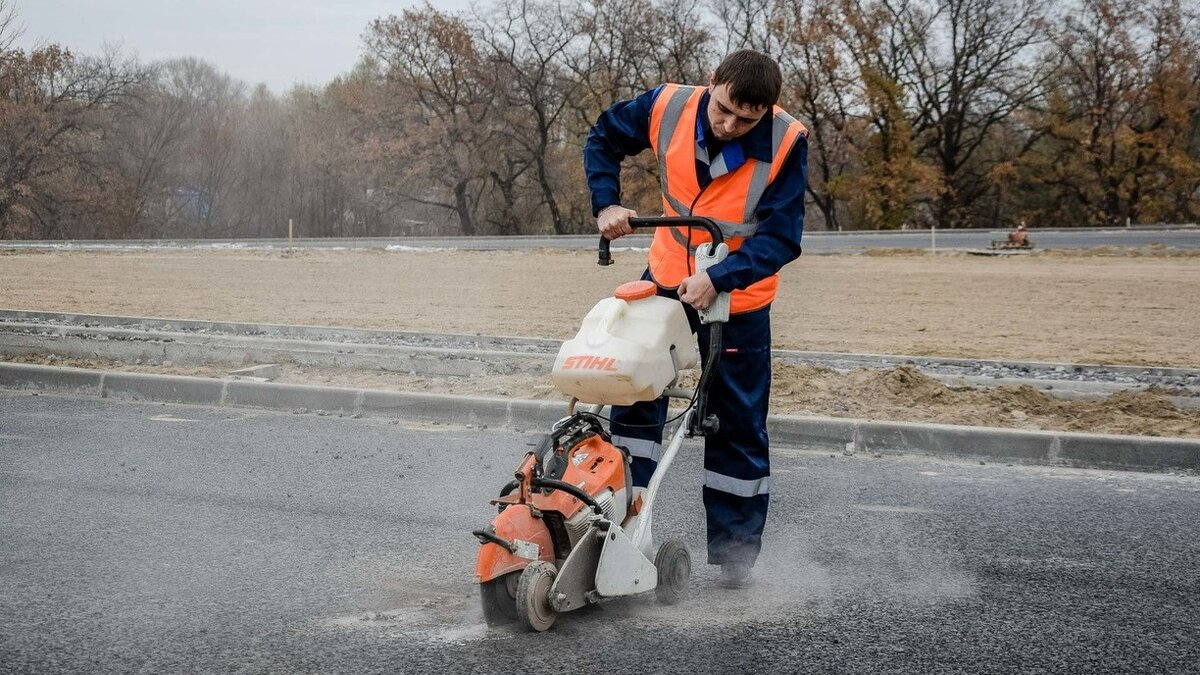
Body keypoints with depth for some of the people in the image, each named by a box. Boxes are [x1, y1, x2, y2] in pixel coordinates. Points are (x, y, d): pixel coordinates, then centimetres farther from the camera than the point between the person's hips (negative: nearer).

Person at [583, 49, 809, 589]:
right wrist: (606, 203, -12)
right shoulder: (669, 106, -17)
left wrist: (718, 279, -37)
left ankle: (735, 553, 13)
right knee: (634, 389, 0)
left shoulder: (786, 143, -24)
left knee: (738, 425, 4)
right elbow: (604, 136, 2)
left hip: (737, 297, -3)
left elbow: (780, 238, -25)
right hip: (668, 277, 3)